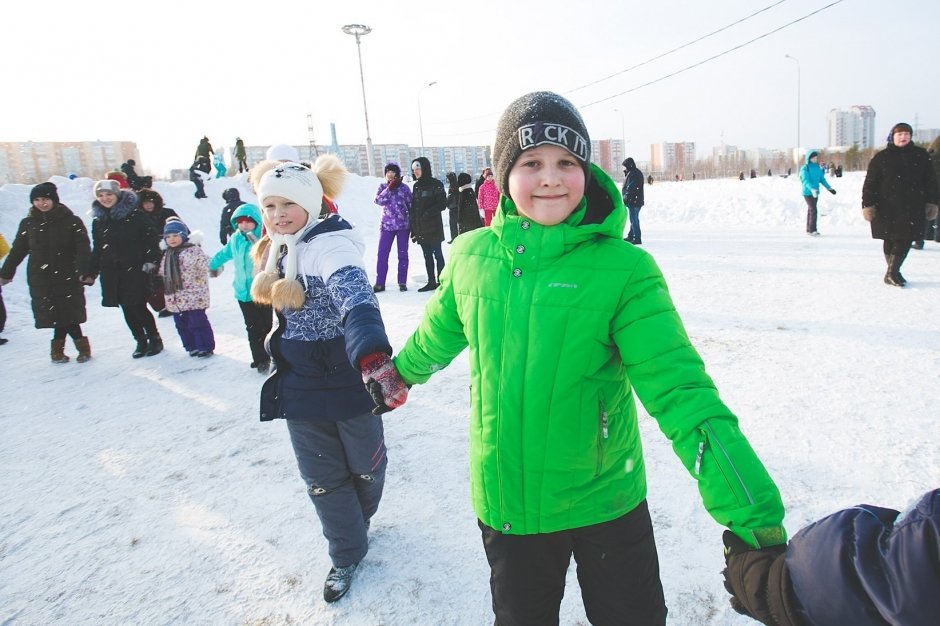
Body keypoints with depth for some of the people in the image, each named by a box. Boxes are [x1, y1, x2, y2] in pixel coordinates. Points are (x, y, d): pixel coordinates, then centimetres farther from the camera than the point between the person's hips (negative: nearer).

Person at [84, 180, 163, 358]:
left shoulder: (134, 215, -4)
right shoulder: (98, 221, 11)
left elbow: (151, 238, -5)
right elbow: (97, 250, 17)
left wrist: (151, 261, -13)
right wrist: (91, 273, 14)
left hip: (135, 269, -5)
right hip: (112, 273, 5)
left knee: (138, 307, -6)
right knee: (127, 309, 7)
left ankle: (154, 339, 11)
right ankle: (141, 341, 19)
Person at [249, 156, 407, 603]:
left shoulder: (332, 245, -23)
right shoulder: (277, 251, 3)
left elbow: (356, 298, -43)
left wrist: (372, 357, -59)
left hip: (348, 379, -6)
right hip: (301, 386, 6)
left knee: (365, 463, 16)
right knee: (322, 478, 12)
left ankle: (358, 521, 47)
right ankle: (346, 555, 30)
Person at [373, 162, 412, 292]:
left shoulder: (404, 188, 1)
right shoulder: (382, 187, 6)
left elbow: (411, 206, 4)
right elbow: (378, 200, -11)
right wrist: (390, 188, -17)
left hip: (403, 225, -1)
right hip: (386, 225, 1)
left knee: (402, 254, 5)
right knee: (382, 254, -2)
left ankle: (402, 282, 13)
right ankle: (380, 283, 4)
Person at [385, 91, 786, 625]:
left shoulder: (624, 269, -17)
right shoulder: (471, 256, -7)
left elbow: (678, 388, -21)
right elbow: (437, 336, 11)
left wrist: (754, 512, -28)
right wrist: (400, 374, 28)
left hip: (606, 501, -2)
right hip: (504, 503, 3)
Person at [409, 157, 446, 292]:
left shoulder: (436, 184, -5)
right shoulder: (416, 186, 14)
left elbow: (442, 204, -10)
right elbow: (413, 208, 13)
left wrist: (428, 213, -18)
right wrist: (413, 229, 9)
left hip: (433, 226, -6)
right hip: (420, 228, 6)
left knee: (437, 254, -2)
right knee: (427, 256, 10)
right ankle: (431, 282, 16)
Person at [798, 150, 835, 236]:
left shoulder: (818, 167, 11)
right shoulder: (805, 168, -11)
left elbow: (822, 179, 16)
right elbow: (806, 180, -22)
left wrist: (829, 188, 9)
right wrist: (812, 189, -36)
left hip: (815, 192, 7)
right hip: (808, 193, -7)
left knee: (810, 210, 11)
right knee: (813, 211, -13)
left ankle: (809, 230, 17)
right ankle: (812, 230, -9)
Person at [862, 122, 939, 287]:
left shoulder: (921, 156, 9)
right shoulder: (881, 158, 2)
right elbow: (870, 184, 0)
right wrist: (868, 204, -8)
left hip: (912, 208, 2)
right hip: (887, 208, -2)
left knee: (905, 239, -6)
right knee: (890, 240, 4)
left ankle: (892, 273, -3)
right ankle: (892, 273, 13)